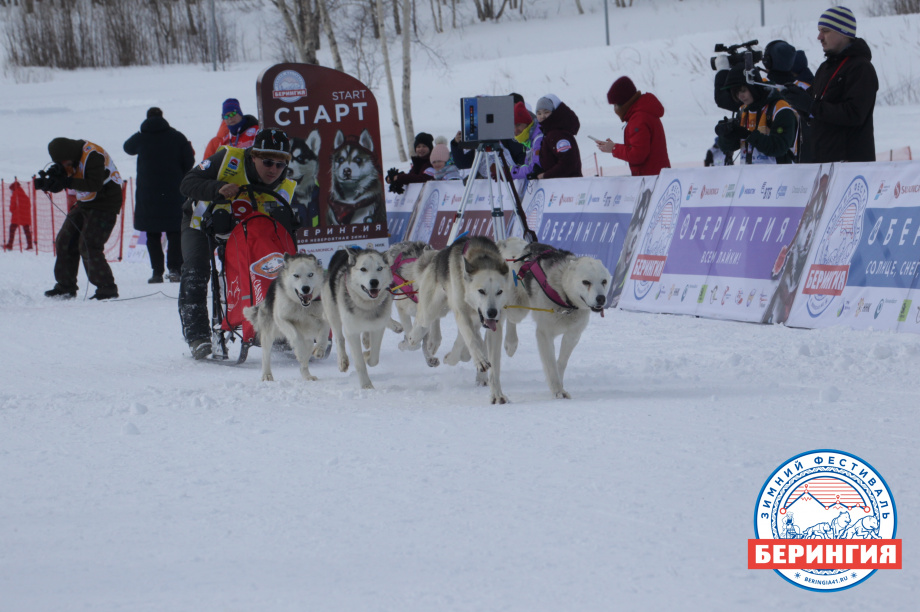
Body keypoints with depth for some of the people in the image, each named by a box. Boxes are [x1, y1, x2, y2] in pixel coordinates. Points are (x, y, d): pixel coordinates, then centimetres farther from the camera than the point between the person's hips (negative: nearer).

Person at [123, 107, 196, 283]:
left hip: (148, 194, 0)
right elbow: (189, 163, -1)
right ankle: (174, 268, -7)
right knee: (174, 233, 7)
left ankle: (157, 272, 0)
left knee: (153, 234, 7)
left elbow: (128, 147, 20)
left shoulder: (141, 138, -2)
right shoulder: (177, 137, -2)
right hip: (174, 194, 0)